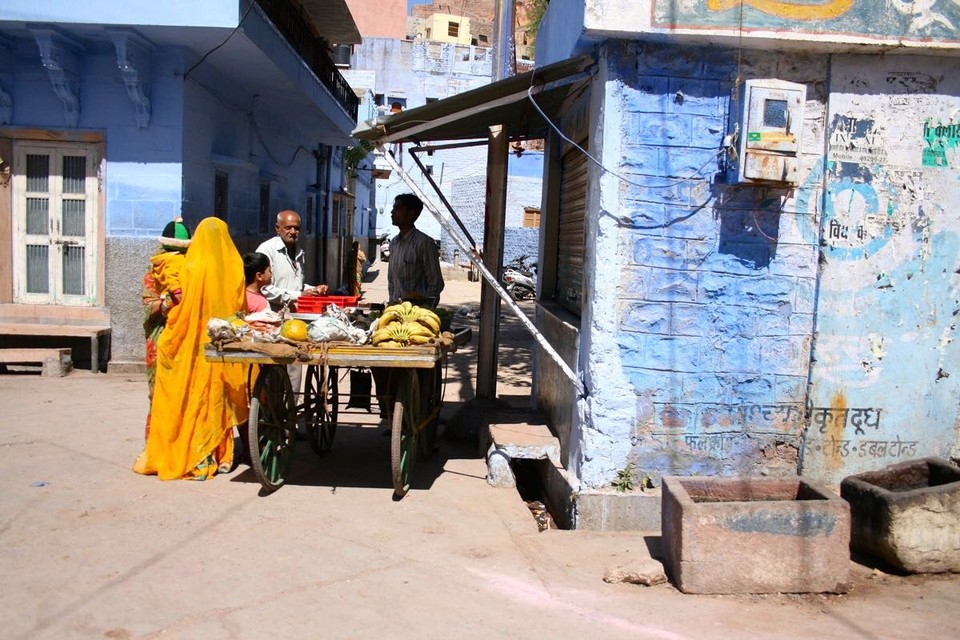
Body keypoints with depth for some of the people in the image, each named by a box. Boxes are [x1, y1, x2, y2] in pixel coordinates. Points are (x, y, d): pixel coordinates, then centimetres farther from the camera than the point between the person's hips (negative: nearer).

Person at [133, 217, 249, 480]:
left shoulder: (194, 267, -10)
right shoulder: (234, 268, 0)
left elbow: (182, 308, -11)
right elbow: (240, 308, 5)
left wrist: (166, 340, 0)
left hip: (196, 345, -4)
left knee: (196, 397, 3)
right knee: (218, 398, 13)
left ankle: (196, 460, 6)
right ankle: (221, 456, 19)